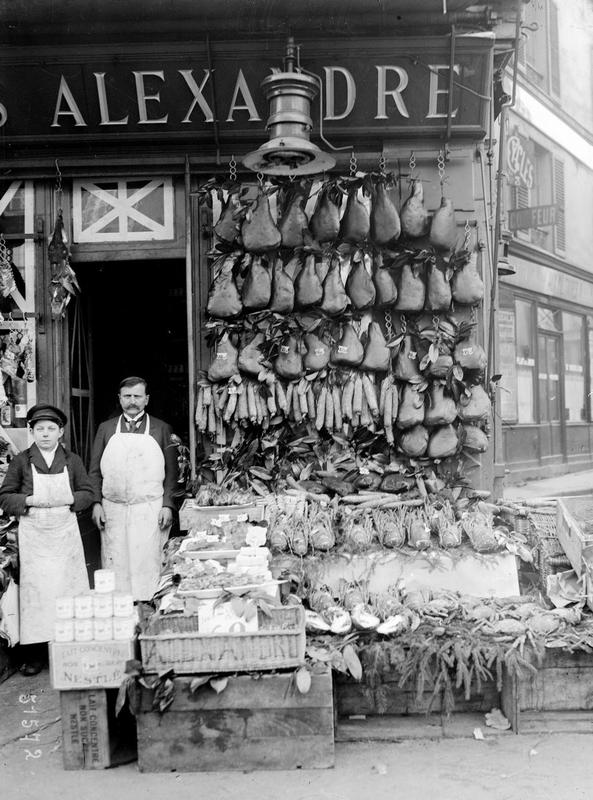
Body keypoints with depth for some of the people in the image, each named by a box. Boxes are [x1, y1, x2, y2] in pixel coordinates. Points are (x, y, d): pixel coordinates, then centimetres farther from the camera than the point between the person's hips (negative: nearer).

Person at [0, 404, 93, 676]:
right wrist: (30, 501, -14)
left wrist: (68, 500, -10)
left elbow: (87, 493, 8)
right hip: (33, 535, -1)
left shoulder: (72, 460, 6)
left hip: (66, 533, 1)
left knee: (68, 587, 4)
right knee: (35, 590, -2)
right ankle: (34, 654, 6)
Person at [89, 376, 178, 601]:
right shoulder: (106, 429, 11)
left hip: (150, 511, -1)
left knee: (148, 565, -3)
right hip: (113, 509, 2)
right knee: (115, 566, 1)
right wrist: (96, 503, -1)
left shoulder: (162, 429, 7)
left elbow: (171, 472, 5)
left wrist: (168, 505, -5)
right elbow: (94, 471, 10)